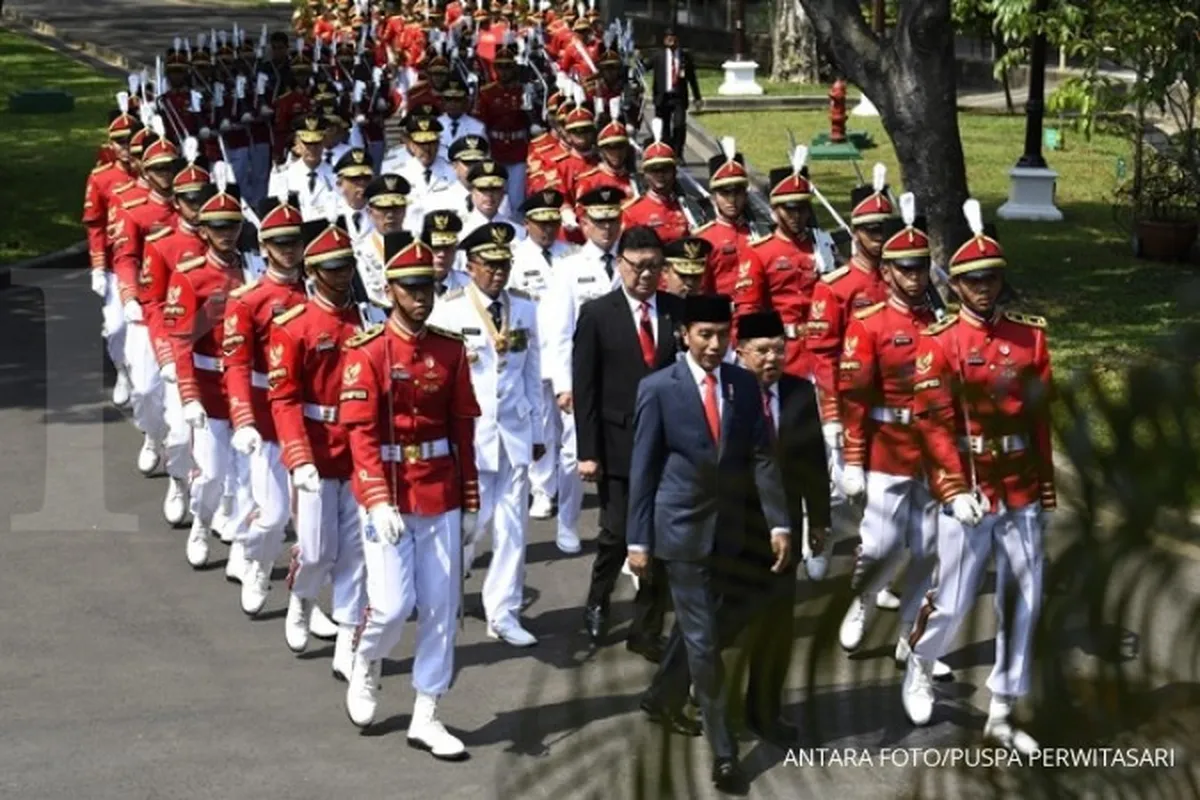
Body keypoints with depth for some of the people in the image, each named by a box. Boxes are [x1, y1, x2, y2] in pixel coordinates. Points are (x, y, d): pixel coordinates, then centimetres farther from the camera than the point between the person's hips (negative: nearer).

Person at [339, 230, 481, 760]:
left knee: (442, 609, 5)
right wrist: (378, 501, -23)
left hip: (442, 500, 4)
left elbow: (463, 430, 8)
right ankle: (365, 669, 27)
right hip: (389, 499, -4)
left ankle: (426, 718, 15)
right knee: (392, 606, -6)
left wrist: (470, 503, 8)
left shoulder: (452, 351, 4)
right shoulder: (367, 354, -9)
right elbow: (362, 434, -14)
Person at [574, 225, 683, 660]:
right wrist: (587, 452, -7)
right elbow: (585, 388, -3)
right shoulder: (597, 314, -1)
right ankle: (597, 604, 28)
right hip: (618, 446, -2)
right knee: (617, 534, 0)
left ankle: (647, 631, 18)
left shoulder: (678, 312, 3)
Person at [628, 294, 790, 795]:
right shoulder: (658, 388, -8)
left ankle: (662, 695, 45)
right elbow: (643, 468, -6)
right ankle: (723, 750, -1)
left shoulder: (744, 385, 1)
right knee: (703, 639, -4)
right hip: (682, 528, -4)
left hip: (727, 527, 4)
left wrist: (779, 523, -5)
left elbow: (762, 457, 2)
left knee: (692, 623, 20)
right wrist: (638, 540, -6)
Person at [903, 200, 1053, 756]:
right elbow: (932, 422, -11)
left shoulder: (1031, 335, 5)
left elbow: (1041, 419, 9)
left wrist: (1046, 494, 10)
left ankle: (1001, 715, 18)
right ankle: (919, 667, 33)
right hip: (969, 495, -4)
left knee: (1021, 604, 6)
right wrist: (955, 490, -19)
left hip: (1022, 496, 4)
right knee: (953, 602, 2)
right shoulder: (939, 342, -6)